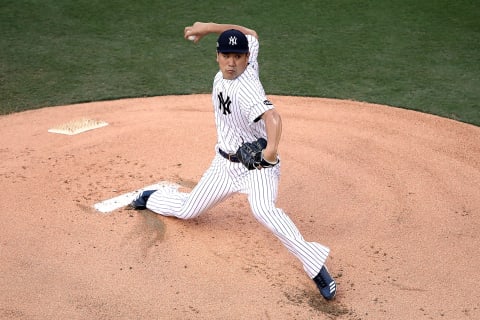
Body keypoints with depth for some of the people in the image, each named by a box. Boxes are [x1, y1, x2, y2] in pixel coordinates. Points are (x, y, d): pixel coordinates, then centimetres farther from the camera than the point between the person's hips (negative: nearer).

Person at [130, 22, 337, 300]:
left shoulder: (246, 87, -27)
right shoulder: (222, 76, -4)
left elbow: (271, 115, -46)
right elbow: (251, 34, 11)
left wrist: (272, 148, -64)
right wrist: (210, 27, 7)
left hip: (258, 166, -7)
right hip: (224, 165, 7)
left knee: (263, 209, -37)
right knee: (187, 210, 19)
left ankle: (316, 267, -33)